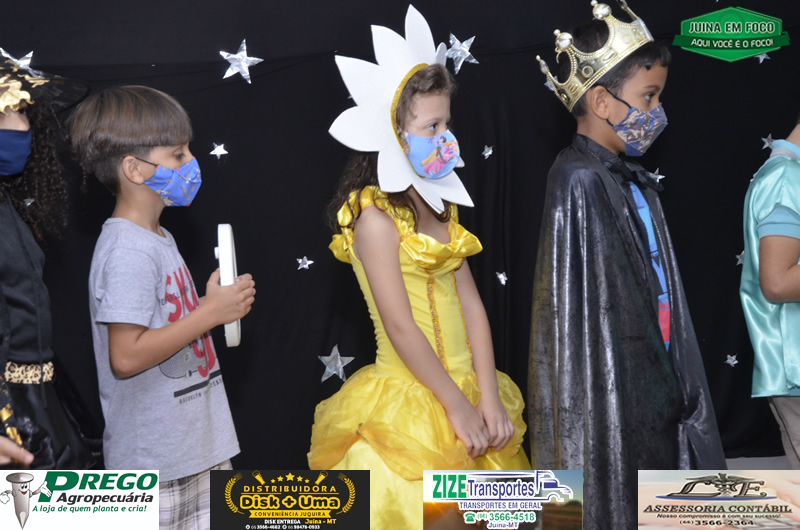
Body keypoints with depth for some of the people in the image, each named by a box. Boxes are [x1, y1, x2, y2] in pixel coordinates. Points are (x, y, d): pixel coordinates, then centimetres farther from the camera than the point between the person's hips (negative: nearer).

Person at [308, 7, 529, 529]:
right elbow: (401, 328, -16)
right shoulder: (375, 215, -13)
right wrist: (458, 406, -13)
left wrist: (488, 399, -4)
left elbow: (471, 304, 3)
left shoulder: (440, 207, 9)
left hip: (466, 392, 7)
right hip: (410, 401, -7)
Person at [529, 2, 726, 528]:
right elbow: (583, 303, -18)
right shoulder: (579, 181, -16)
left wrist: (674, 385, 13)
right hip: (610, 389, -8)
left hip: (651, 380, 8)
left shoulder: (631, 181, 11)